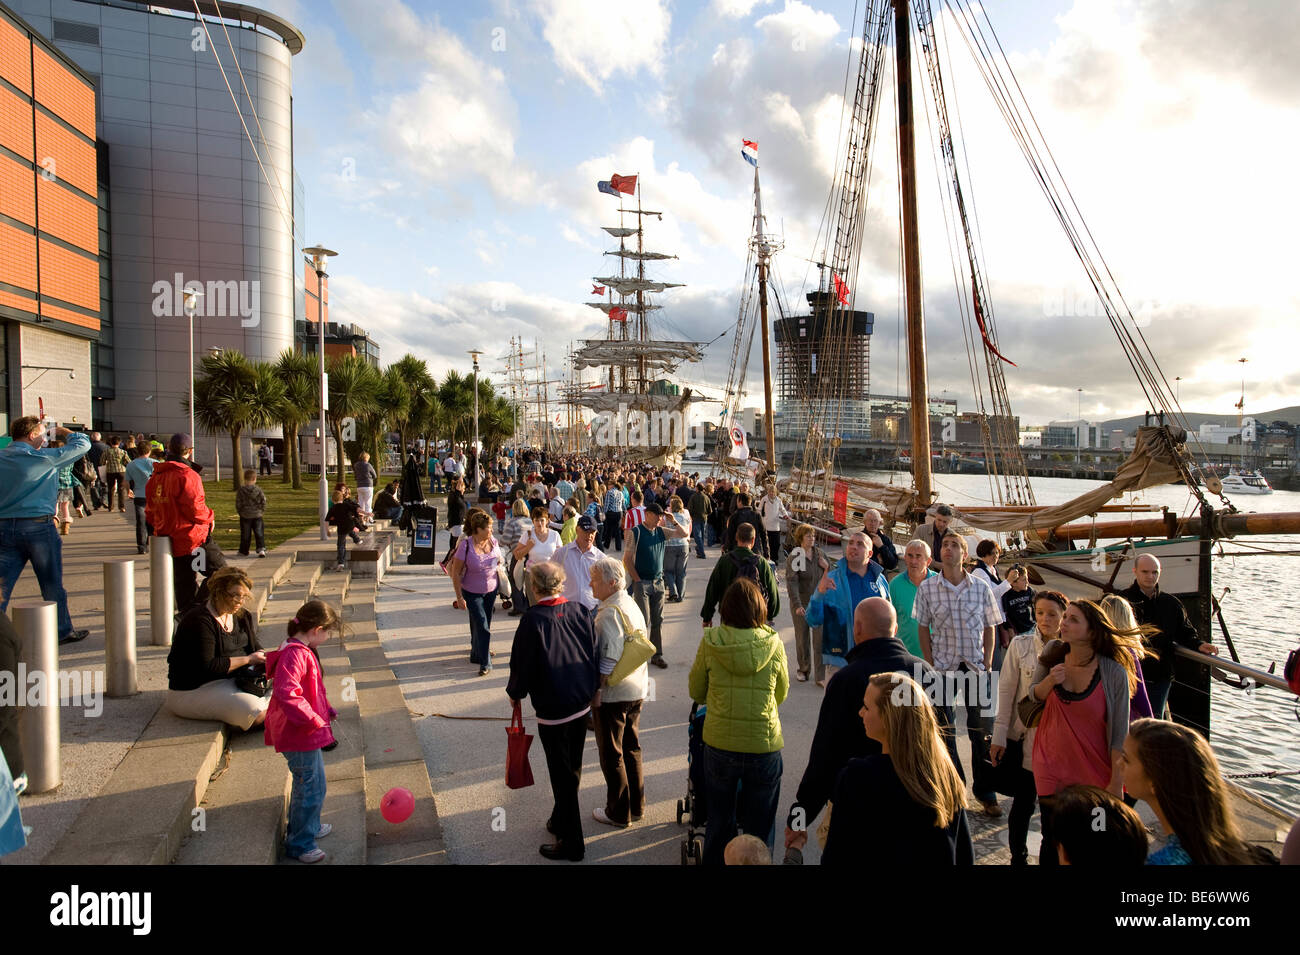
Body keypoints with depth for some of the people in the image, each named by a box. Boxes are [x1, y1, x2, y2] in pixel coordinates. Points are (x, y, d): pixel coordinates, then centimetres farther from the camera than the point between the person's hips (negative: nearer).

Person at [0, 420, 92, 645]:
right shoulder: (43, 458, -10)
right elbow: (83, 444, -3)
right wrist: (63, 432, 14)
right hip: (38, 526, -5)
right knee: (52, 584, 8)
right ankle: (62, 631, 19)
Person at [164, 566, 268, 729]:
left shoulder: (241, 615, 7)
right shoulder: (199, 621, -19)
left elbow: (254, 646, 17)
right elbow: (206, 667, -26)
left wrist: (262, 657, -7)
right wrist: (247, 659, -22)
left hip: (235, 679, 9)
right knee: (256, 711, -27)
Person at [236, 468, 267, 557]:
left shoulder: (241, 490, -6)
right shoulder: (258, 490, -4)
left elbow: (238, 503, -3)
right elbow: (263, 500, -2)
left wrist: (239, 512, 11)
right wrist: (262, 510, 11)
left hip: (245, 516, 0)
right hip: (257, 515, 0)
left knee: (245, 534, 8)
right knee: (259, 533, 3)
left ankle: (244, 551, 17)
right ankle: (261, 549, -11)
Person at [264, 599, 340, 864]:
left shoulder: (303, 651, 10)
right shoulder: (294, 654, -24)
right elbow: (286, 693, -34)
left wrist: (325, 710, 16)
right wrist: (315, 720, -28)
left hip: (307, 732, 11)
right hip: (300, 734, -11)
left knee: (312, 782, 25)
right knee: (310, 787, -1)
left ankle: (310, 826, 41)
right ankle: (299, 844, 12)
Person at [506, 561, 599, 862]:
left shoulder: (532, 619, -17)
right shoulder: (580, 611, -2)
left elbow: (521, 665, -12)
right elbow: (595, 654, 4)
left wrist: (515, 693, 7)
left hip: (552, 708, -6)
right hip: (582, 703, 6)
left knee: (562, 774, 6)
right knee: (572, 769, 21)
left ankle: (572, 843, 16)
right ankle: (561, 823, 39)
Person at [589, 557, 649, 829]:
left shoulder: (609, 613, -21)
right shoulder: (632, 605, 6)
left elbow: (610, 660, -25)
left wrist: (597, 689, -18)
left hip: (613, 694, -9)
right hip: (636, 689, 9)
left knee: (612, 755, 6)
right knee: (631, 748, 19)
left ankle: (618, 814, 18)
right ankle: (636, 806, 30)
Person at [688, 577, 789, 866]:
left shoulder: (710, 643, -11)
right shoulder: (774, 644, -11)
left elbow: (696, 692, 2)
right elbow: (781, 695, 4)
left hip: (719, 744, 1)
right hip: (764, 745, 0)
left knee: (719, 823, 21)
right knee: (760, 828, 18)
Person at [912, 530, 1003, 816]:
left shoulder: (981, 588, -1)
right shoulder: (927, 588, -2)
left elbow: (989, 629, 6)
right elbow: (922, 628, 3)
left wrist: (986, 664, -1)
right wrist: (931, 665, -3)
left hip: (976, 666, 0)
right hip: (943, 666, 0)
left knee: (983, 731, 5)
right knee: (944, 730, 6)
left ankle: (986, 793, 20)